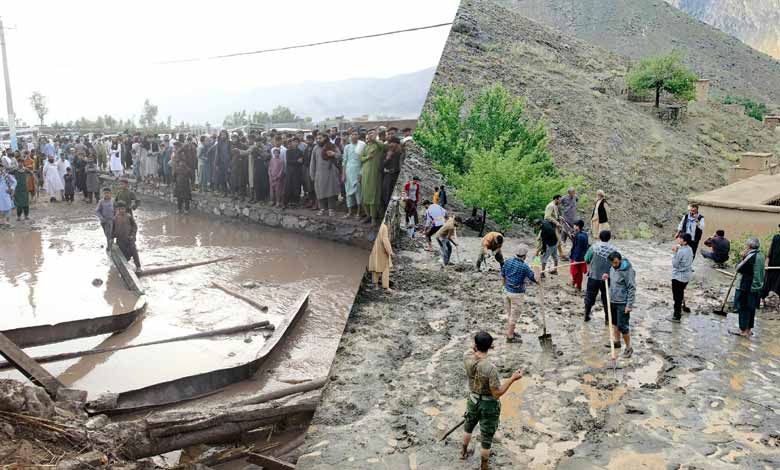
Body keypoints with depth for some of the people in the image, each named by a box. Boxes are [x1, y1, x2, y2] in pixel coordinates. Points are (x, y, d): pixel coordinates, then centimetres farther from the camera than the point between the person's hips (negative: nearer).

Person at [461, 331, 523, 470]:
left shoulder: (467, 358, -19)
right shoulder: (490, 368, -34)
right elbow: (497, 393, -26)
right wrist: (512, 379, -24)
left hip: (473, 400, 5)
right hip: (489, 405, -5)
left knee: (468, 426, 33)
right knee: (487, 438, 15)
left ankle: (464, 452, 56)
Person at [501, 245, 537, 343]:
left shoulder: (508, 261, -4)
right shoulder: (524, 267, -22)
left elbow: (503, 275, 8)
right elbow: (533, 278, -12)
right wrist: (538, 282, 8)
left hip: (507, 291, 6)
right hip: (517, 293, -6)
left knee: (509, 313, 20)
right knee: (514, 315, 5)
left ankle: (510, 332, 34)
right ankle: (510, 337, 13)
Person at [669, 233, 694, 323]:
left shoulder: (681, 251, -25)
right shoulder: (689, 249, 2)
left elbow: (675, 264, -18)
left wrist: (675, 253, -17)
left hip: (678, 277, -8)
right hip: (687, 276, 8)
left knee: (677, 296, 2)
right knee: (680, 294, 25)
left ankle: (676, 317, 9)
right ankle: (679, 311, 41)